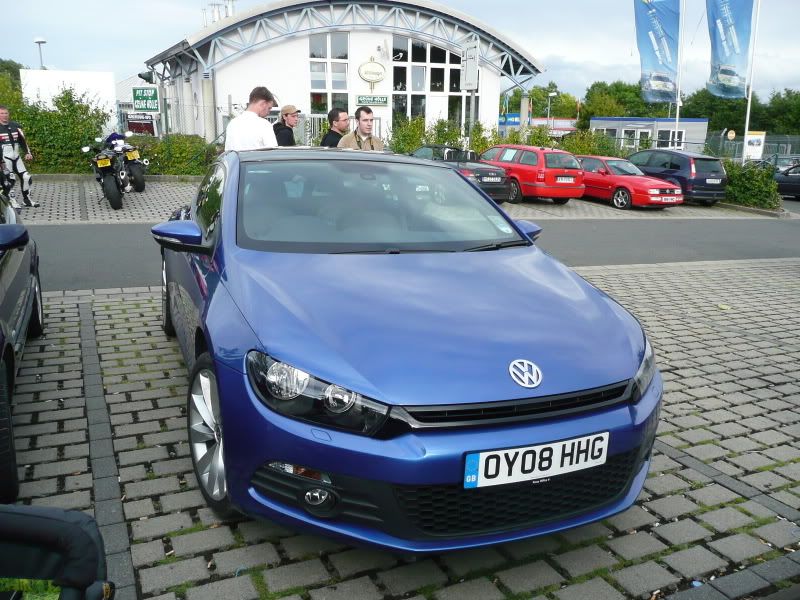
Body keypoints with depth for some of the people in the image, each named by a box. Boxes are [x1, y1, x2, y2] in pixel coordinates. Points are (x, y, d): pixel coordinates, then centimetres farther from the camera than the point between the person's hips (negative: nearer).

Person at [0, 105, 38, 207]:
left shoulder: (15, 126, 8)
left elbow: (22, 140, 13)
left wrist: (27, 153, 1)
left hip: (17, 158, 5)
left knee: (26, 178, 4)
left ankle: (27, 199, 17)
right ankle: (12, 201, 5)